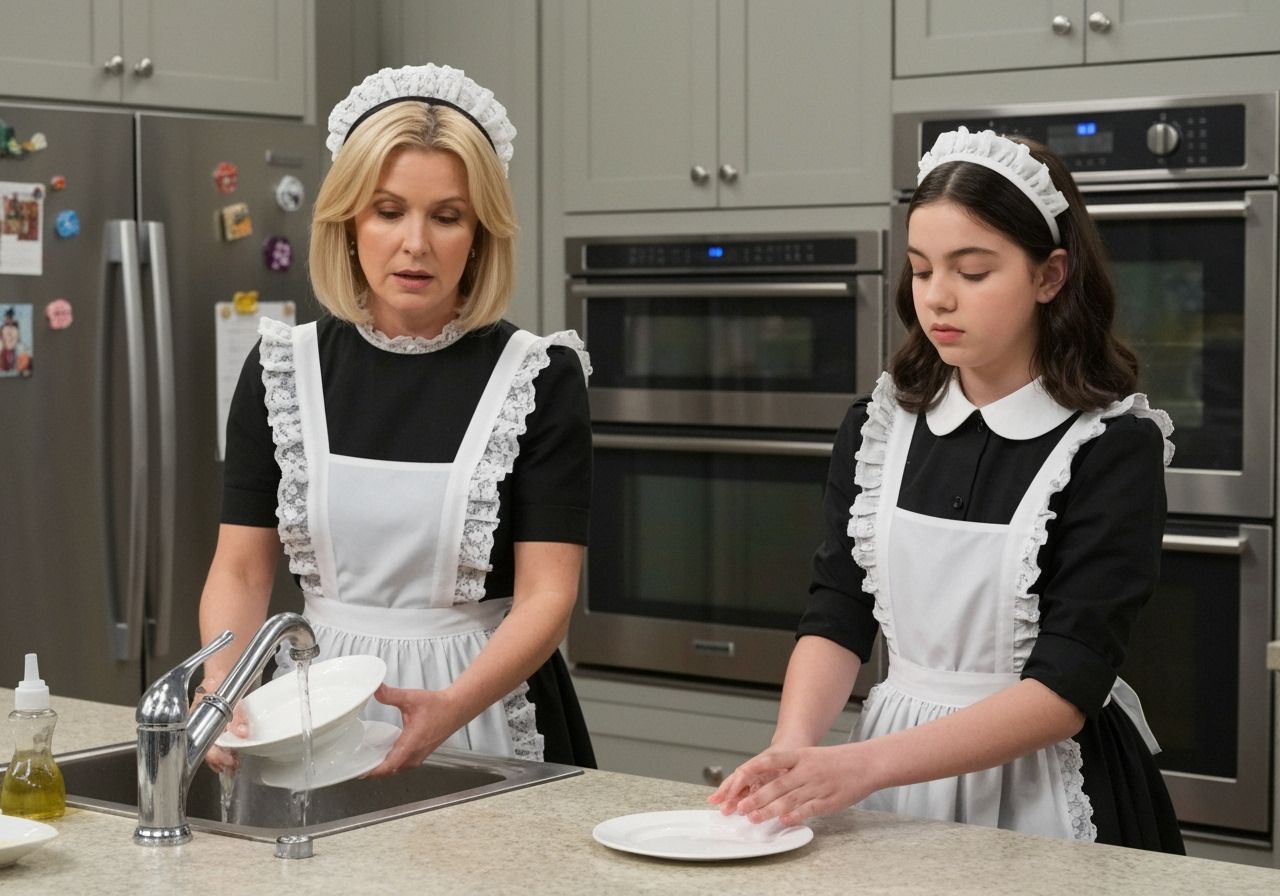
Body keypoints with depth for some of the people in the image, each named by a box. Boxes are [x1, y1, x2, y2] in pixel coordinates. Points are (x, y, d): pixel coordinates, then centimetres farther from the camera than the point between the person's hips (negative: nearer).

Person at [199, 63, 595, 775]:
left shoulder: (539, 377, -6)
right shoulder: (282, 369, 4)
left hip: (483, 705, -2)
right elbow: (242, 569, 4)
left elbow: (547, 596, -10)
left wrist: (449, 708, -27)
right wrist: (220, 681, -16)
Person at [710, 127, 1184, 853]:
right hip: (896, 774, 4)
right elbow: (837, 618, -2)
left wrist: (863, 765, -29)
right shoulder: (878, 427, 0)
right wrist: (793, 752, -22)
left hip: (1043, 788, -4)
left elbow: (1067, 687, -20)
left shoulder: (1113, 445, -14)